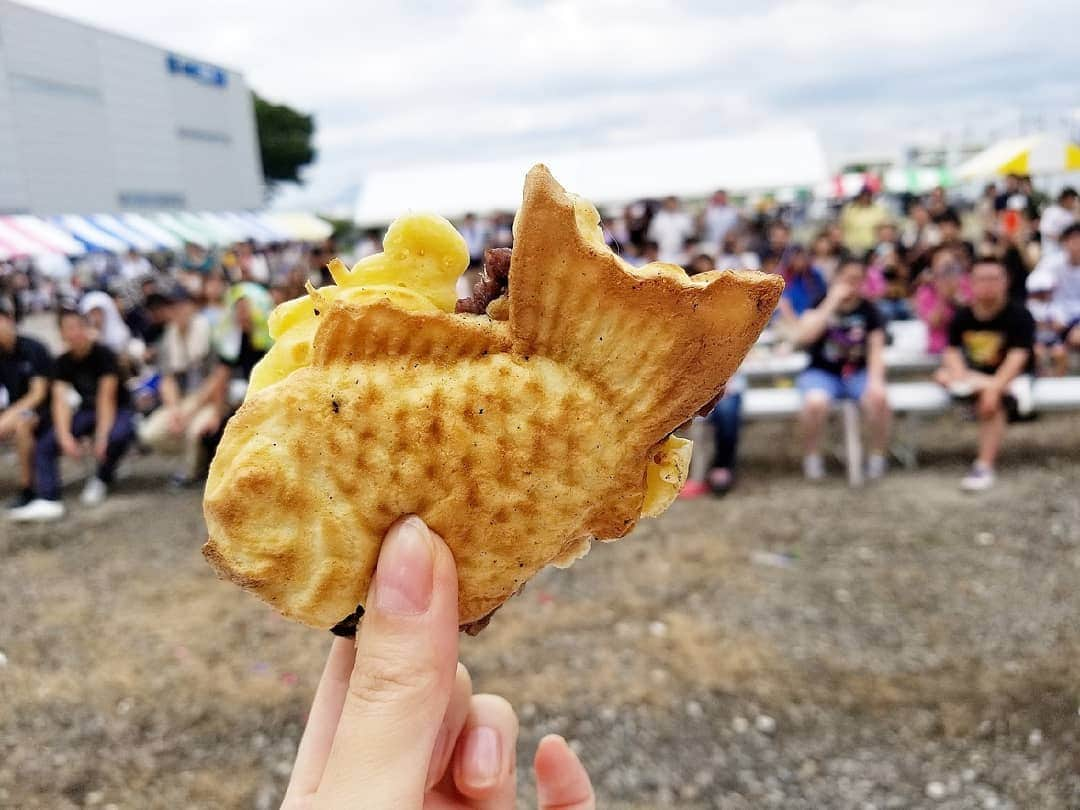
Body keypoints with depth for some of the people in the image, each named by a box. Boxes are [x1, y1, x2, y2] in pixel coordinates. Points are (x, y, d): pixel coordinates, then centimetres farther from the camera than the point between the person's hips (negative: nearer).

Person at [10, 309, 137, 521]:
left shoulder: (103, 354, -16)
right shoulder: (63, 362, -3)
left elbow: (107, 398, -22)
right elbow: (60, 400, -14)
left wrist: (102, 436, -32)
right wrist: (65, 437, -30)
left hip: (117, 410, -4)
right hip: (86, 411, 5)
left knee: (119, 434, -37)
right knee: (45, 444, -17)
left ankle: (101, 479, -9)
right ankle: (48, 501, -25)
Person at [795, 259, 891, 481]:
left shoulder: (868, 310, 5)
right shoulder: (820, 303, 1)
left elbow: (876, 351, 1)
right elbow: (805, 336, -17)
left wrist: (875, 380, -17)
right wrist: (832, 303, -19)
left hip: (858, 372, 2)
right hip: (822, 372, -2)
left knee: (878, 398, -31)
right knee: (815, 403, -35)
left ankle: (878, 456, -8)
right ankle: (812, 458, -9)